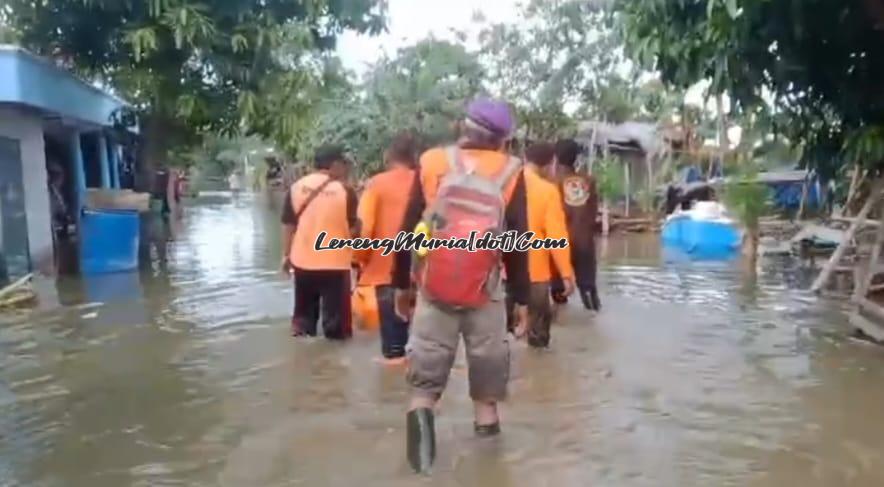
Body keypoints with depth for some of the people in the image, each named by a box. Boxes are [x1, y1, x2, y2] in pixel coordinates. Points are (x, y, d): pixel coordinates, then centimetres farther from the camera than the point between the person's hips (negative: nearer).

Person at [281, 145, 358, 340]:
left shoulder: (297, 187, 0)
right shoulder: (344, 190, -10)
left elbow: (288, 225, 4)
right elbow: (353, 228, -8)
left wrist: (286, 254, 12)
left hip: (302, 259, 4)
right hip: (335, 260, -4)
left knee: (305, 306, 19)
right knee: (334, 308, 6)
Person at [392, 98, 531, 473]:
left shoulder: (431, 162, 3)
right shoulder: (509, 172, 0)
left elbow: (408, 228, 4)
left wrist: (401, 284, 12)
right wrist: (521, 297, 6)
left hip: (433, 284, 1)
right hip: (484, 288, 0)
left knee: (428, 354, 9)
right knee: (488, 353, 17)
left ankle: (421, 406, -14)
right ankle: (486, 415, 25)